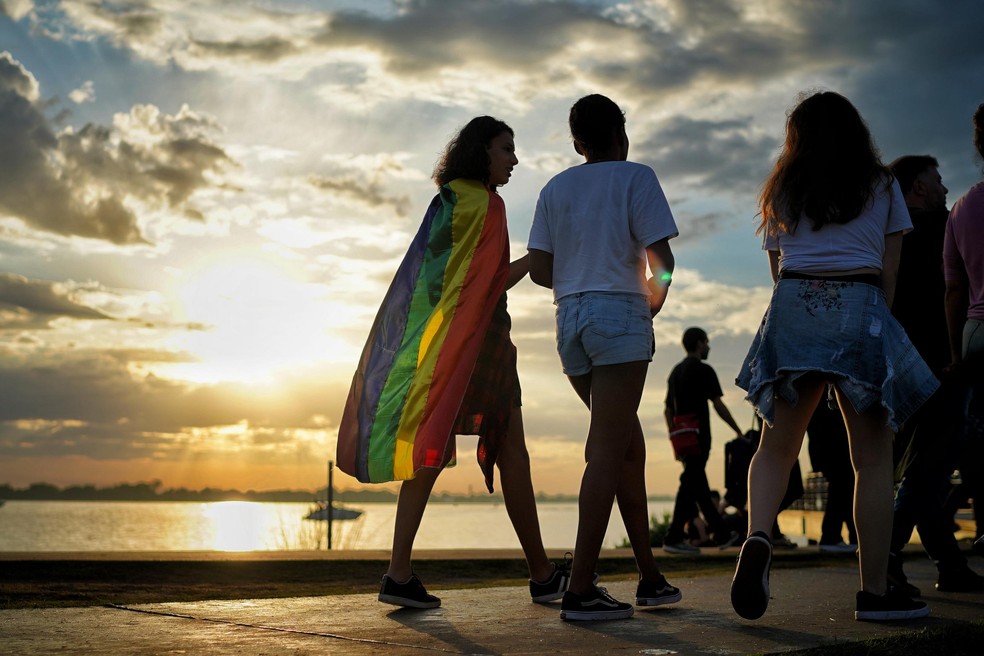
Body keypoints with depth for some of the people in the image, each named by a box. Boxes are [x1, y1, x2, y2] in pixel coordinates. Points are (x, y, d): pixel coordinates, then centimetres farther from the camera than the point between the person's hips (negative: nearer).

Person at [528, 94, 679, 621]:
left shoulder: (555, 188, 16)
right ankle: (581, 588, -14)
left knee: (628, 443, 14)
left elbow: (539, 270, 9)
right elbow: (662, 260, -7)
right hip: (619, 314, -6)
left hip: (570, 319, 6)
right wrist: (654, 300, 11)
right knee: (608, 449, -9)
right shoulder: (635, 177, 2)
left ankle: (650, 577, 17)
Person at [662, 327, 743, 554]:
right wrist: (739, 432, -1)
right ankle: (674, 537, -13)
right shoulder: (703, 370, -6)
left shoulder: (675, 372, 17)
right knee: (691, 485, -9)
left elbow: (667, 410, 17)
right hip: (698, 437, -8)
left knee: (699, 486, 11)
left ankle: (722, 534, 21)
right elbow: (719, 406, -9)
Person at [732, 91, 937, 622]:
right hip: (860, 308, -2)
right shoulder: (882, 186, 13)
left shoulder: (781, 191, 17)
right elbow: (889, 272, 10)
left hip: (793, 305, 2)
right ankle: (875, 590, 0)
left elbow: (778, 267, 13)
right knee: (872, 454, 1)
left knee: (777, 444, 5)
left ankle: (757, 536, -23)